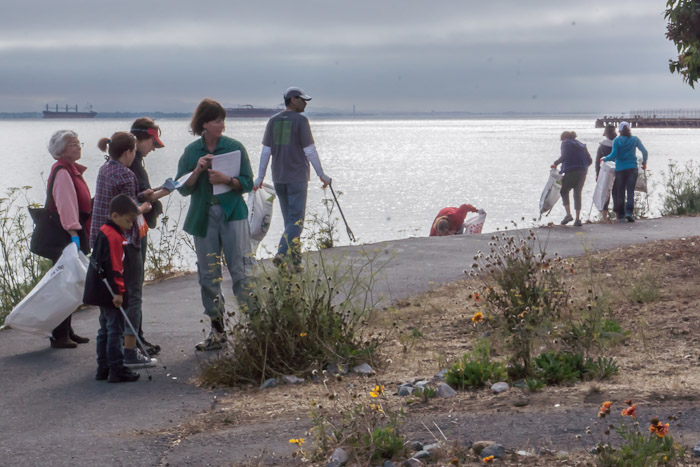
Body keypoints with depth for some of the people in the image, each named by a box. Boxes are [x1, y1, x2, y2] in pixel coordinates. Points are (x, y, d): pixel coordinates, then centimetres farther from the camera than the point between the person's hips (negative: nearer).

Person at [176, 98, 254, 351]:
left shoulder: (234, 147, 1)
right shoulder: (191, 152, 7)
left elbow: (247, 183, -1)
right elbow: (183, 188, 4)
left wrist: (226, 180, -18)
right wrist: (198, 170, -11)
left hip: (233, 214, -3)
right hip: (203, 217, 3)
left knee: (240, 271, -8)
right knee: (208, 275, 5)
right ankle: (217, 330, 14)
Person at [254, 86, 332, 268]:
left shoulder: (273, 121, 7)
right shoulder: (300, 120, -9)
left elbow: (266, 151, 7)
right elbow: (310, 151, -10)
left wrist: (260, 177, 11)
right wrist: (322, 175, -3)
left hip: (278, 178, 6)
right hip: (297, 177, -6)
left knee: (289, 219, 12)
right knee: (296, 219, -4)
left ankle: (295, 260, 15)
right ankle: (282, 253, -20)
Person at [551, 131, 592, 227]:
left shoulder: (566, 143, 5)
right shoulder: (581, 145, 22)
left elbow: (564, 156, -13)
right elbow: (590, 160, 17)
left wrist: (555, 163, -2)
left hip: (571, 171, -5)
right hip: (583, 172, 5)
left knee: (564, 191, 11)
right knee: (577, 194, 9)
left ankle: (568, 214, -7)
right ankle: (578, 219, 1)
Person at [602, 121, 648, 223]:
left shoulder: (617, 141, -2)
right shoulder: (635, 139, 4)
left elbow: (614, 155, -9)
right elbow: (645, 152, 3)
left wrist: (604, 159, 7)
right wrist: (644, 163, 18)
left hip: (620, 169, -1)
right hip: (632, 168, 1)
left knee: (620, 192, 6)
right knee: (630, 191, -1)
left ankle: (621, 215, 5)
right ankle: (629, 212, -19)